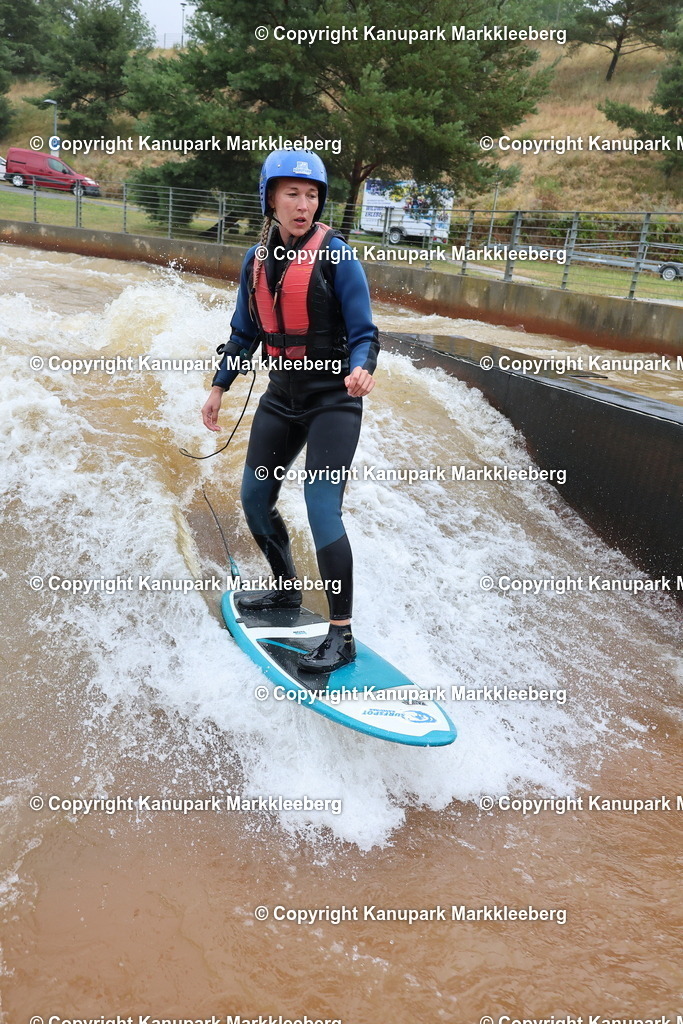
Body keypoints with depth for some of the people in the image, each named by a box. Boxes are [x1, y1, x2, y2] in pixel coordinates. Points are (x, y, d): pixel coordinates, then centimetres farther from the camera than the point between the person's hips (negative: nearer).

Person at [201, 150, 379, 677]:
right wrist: (219, 387, 15)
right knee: (255, 499, 11)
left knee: (322, 511, -15)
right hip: (281, 397, 7)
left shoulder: (336, 255, -11)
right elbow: (244, 333, 16)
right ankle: (288, 589, 34)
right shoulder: (257, 259, 6)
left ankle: (342, 635, -3)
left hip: (333, 402, -6)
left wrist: (360, 369, -33)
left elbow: (363, 334, -13)